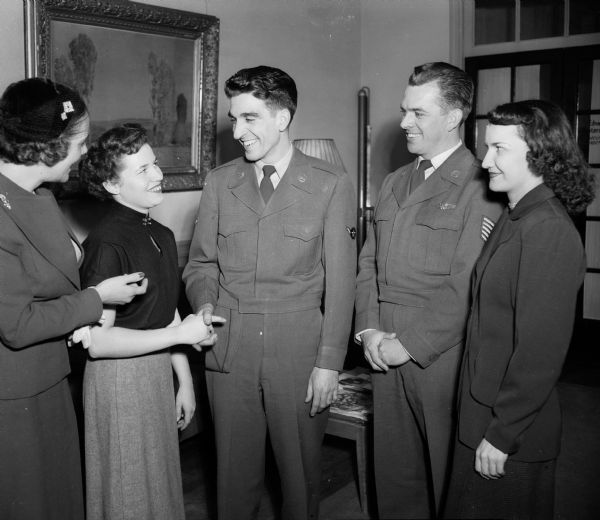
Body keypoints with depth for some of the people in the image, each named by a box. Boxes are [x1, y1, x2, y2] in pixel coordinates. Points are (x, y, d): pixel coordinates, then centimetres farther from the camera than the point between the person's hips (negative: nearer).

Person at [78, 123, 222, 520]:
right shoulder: (107, 244, -20)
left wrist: (184, 379, 12)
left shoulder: (163, 236, 5)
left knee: (163, 485, 20)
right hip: (119, 379, -7)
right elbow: (96, 341, -22)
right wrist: (180, 334, -20)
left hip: (159, 370, 7)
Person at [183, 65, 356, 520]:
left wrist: (329, 362, -7)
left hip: (300, 352, -2)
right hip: (229, 351, 3)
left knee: (301, 472, 11)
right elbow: (201, 262, 13)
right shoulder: (219, 182, 7)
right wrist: (205, 304, -7)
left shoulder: (332, 186, -3)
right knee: (234, 470, 12)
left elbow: (340, 281, -4)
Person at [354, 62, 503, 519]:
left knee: (447, 475, 9)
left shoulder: (480, 189, -11)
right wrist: (369, 329, 0)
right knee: (393, 468, 16)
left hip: (440, 357, -6)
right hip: (385, 354, 6)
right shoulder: (395, 183, 14)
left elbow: (466, 288, -17)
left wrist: (410, 344, -14)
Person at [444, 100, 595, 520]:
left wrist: (501, 435, -17)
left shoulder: (548, 230, -21)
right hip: (482, 412, 8)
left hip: (513, 436, -8)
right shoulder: (515, 218, 7)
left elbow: (541, 351, -22)